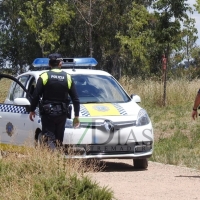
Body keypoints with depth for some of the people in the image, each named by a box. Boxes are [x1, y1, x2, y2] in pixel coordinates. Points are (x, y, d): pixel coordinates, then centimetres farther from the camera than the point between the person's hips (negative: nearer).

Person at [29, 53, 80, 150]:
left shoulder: (44, 76, -3)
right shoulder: (68, 78, 5)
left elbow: (36, 95, -6)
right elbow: (75, 99, 7)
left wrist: (32, 110, 6)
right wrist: (76, 116, 13)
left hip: (47, 113, -2)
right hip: (62, 113, 3)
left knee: (49, 138, -4)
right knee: (59, 139, 11)